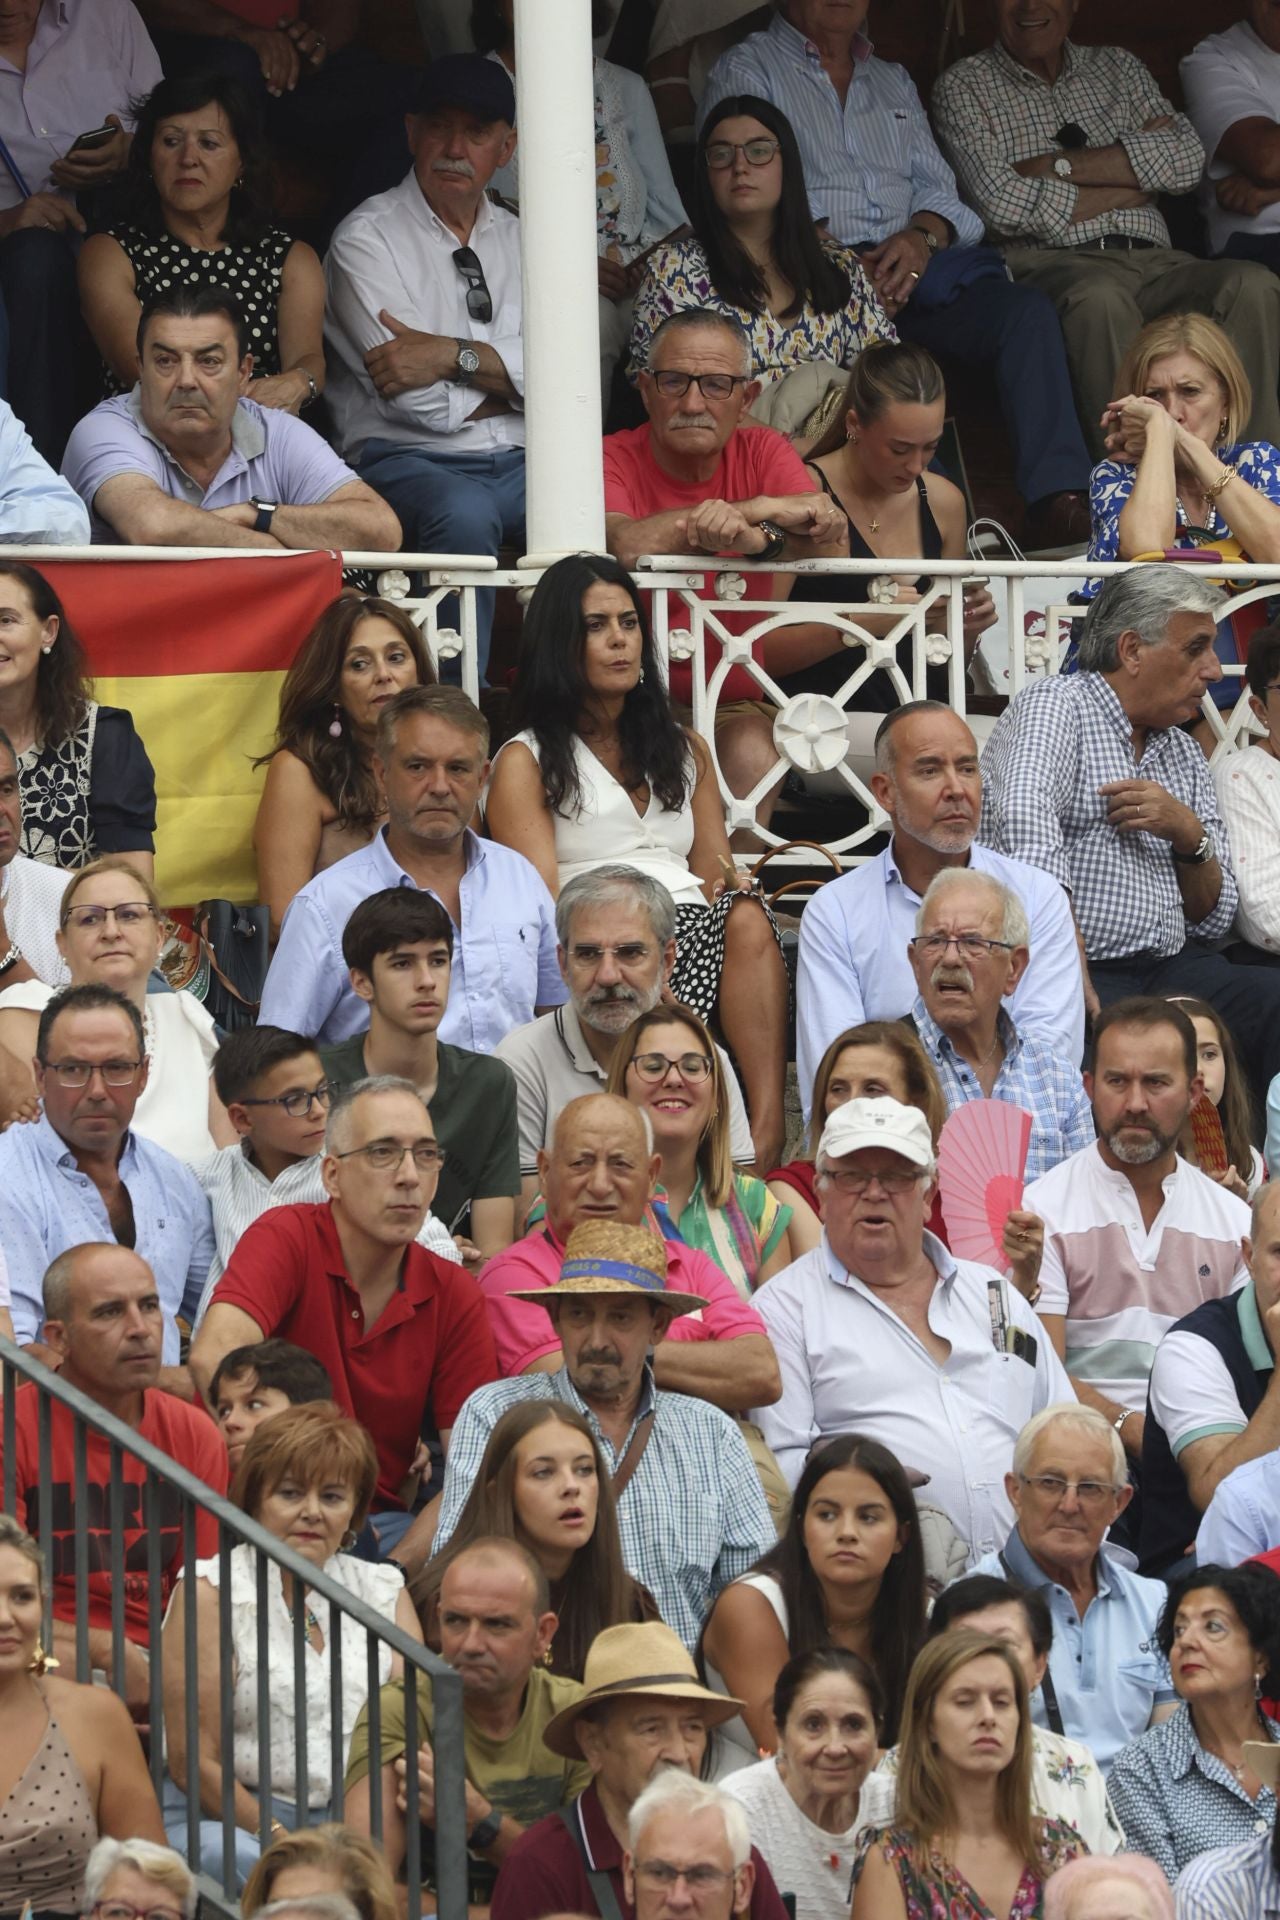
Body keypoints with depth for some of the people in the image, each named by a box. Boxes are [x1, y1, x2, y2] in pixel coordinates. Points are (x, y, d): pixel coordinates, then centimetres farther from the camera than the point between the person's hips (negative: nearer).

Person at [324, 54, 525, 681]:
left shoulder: (519, 241, 19)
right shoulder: (367, 239, 4)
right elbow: (419, 402, -8)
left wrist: (454, 355, -10)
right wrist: (504, 377, 5)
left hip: (515, 464, 4)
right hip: (408, 463, -4)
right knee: (464, 513, -39)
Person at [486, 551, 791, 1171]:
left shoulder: (684, 748, 28)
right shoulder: (525, 762, 11)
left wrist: (734, 886, -6)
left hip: (694, 936, 5)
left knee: (745, 916, -33)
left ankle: (766, 1134, -48)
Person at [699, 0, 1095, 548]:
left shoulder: (893, 82, 29)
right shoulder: (745, 70, 11)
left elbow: (936, 188, 19)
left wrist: (923, 236, -7)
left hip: (914, 261, 5)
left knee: (1026, 309, -25)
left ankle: (1057, 500, -36)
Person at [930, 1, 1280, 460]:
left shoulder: (1118, 68, 25)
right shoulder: (963, 86, 13)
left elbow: (1188, 159, 5)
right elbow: (1002, 206, -4)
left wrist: (1059, 165, -2)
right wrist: (1128, 184, 2)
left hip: (1151, 259, 4)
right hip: (1049, 262, -4)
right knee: (1099, 298, -40)